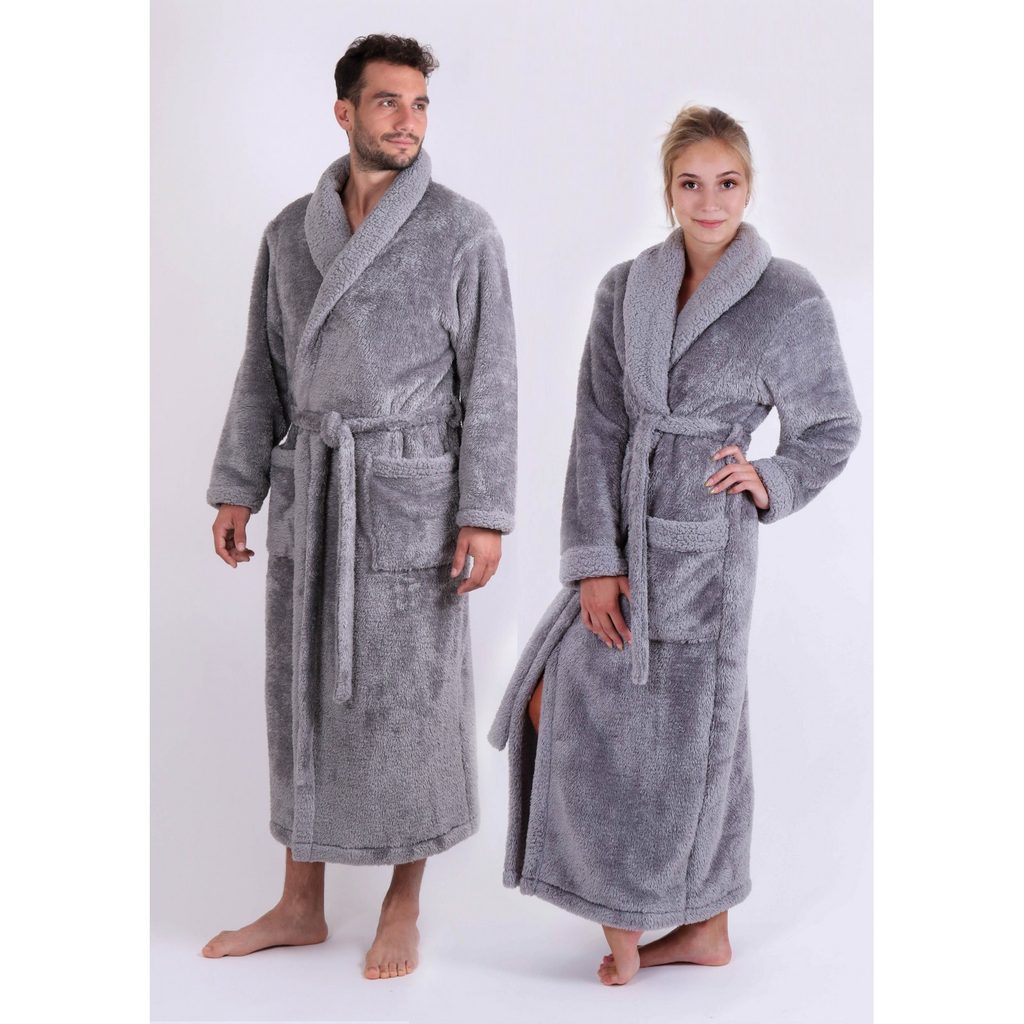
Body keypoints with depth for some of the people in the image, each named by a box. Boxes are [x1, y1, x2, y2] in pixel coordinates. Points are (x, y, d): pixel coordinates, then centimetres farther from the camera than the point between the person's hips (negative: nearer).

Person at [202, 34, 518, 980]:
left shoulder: (464, 231, -4)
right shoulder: (291, 232, 9)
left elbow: (489, 382, -8)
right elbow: (266, 371, 12)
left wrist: (486, 518, -13)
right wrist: (235, 492, 6)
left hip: (412, 495, -4)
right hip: (311, 496, 5)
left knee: (409, 700, 2)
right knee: (306, 692, 9)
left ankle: (404, 908, 20)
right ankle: (301, 907, 23)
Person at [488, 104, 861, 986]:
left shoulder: (789, 300, -5)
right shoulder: (624, 290, 4)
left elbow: (834, 428, 6)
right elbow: (598, 429, -1)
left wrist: (771, 482, -12)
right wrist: (594, 560, -7)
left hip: (704, 541, -4)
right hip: (623, 530, 5)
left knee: (683, 734, 3)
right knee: (560, 703, 3)